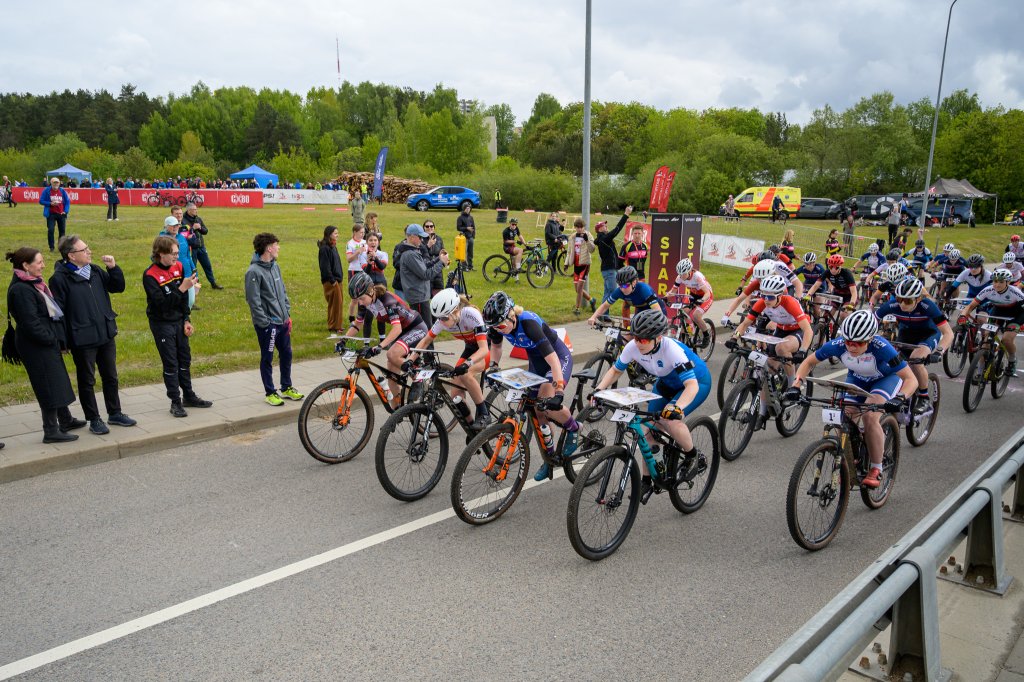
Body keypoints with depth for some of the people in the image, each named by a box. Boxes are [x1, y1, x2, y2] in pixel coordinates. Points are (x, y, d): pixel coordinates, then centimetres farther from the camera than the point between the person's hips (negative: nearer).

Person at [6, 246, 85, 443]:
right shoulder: (20, 290, -19)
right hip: (37, 347, -10)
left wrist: (57, 338, 10)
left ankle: (65, 421, 33)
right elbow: (30, 323, -22)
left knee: (58, 382, 19)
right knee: (50, 386, -3)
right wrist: (51, 339, -15)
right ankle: (51, 432, 7)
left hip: (47, 343, 10)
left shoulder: (32, 283, 11)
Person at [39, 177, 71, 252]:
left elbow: (67, 201, 8)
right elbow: (41, 201, 0)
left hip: (61, 214, 2)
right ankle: (51, 247, 0)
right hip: (51, 214, -2)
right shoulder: (46, 191, -3)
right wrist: (50, 203, -15)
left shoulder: (62, 191, 3)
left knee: (62, 231, 6)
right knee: (50, 230, -9)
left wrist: (66, 211, -3)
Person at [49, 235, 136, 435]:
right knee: (87, 381, 9)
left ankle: (115, 413, 30)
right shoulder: (60, 278, -14)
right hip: (82, 340, -6)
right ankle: (94, 419, 21)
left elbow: (118, 287, 13)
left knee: (110, 377, 16)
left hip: (106, 335, 6)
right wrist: (63, 341, -13)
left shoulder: (96, 271, 5)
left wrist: (113, 268, -4)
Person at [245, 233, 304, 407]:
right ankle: (270, 393, 18)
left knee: (286, 355, 16)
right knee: (267, 359, 5)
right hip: (267, 324, -8)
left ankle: (287, 388, 30)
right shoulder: (254, 272, -16)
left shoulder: (275, 266, 8)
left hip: (283, 322, 8)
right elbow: (253, 301, -17)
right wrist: (265, 323, -16)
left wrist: (287, 314, 10)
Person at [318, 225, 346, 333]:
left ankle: (338, 324, 23)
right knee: (334, 303, -3)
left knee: (340, 302, 13)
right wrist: (332, 280, -17)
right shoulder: (324, 248, -15)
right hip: (331, 281, -9)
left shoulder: (333, 247, 13)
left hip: (338, 279, 9)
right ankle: (333, 326, 7)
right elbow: (325, 266, -18)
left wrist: (341, 278, 13)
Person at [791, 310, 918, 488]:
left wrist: (899, 398, -54)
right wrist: (796, 384, -29)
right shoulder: (838, 344, -30)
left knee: (869, 417, -28)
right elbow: (809, 362, -14)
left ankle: (876, 470, -10)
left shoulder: (881, 347, -38)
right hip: (857, 379, 4)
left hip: (886, 378, -3)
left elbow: (911, 379, -35)